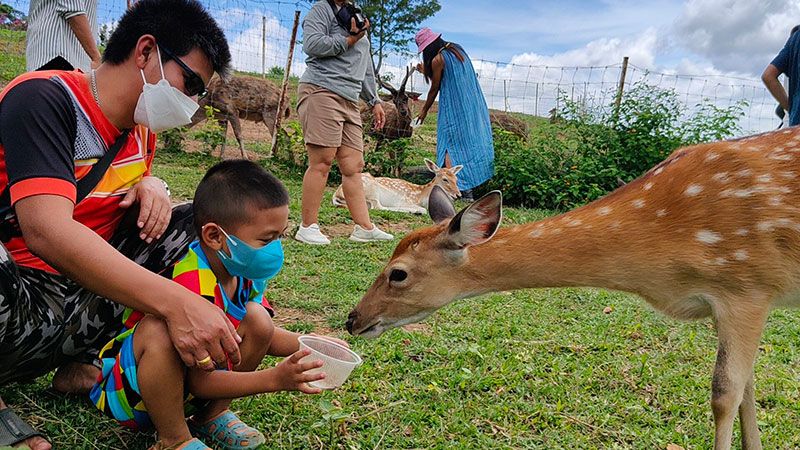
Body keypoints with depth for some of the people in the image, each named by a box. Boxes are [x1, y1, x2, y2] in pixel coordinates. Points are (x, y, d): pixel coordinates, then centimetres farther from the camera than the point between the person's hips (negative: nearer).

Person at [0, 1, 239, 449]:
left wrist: (152, 185, -4)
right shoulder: (42, 98, -18)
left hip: (86, 290, 8)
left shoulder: (140, 126, 6)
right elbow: (47, 231, -32)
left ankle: (79, 359, -4)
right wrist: (176, 302, -40)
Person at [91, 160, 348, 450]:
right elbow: (197, 381, -28)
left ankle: (212, 416, 3)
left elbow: (259, 334, 9)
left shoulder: (244, 273, -7)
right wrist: (274, 379, -33)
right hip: (124, 383, -7)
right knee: (158, 330, -38)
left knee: (256, 318, -7)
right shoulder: (194, 290, -33)